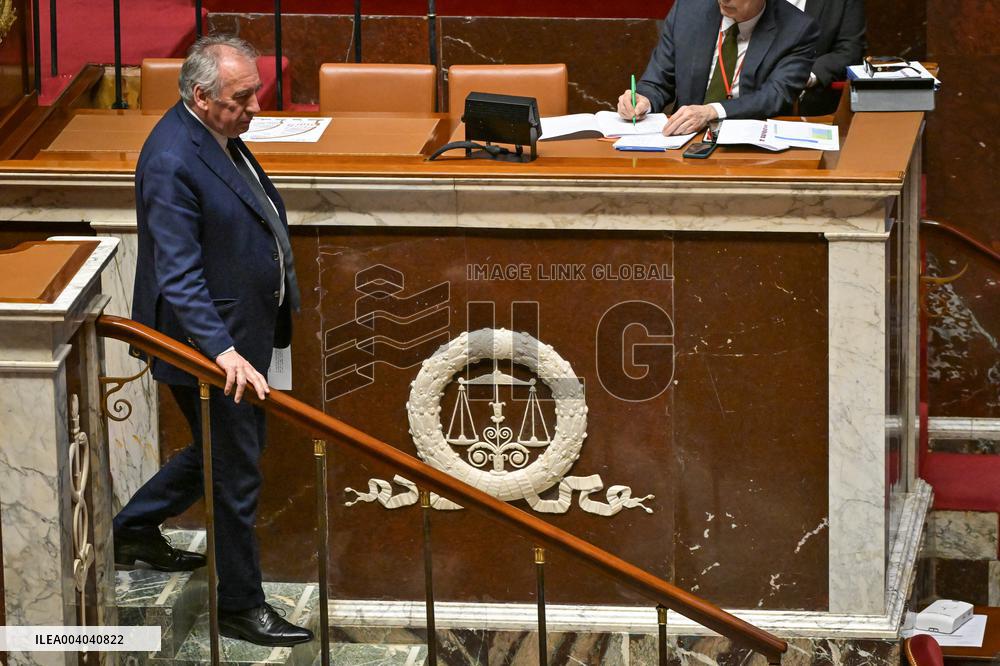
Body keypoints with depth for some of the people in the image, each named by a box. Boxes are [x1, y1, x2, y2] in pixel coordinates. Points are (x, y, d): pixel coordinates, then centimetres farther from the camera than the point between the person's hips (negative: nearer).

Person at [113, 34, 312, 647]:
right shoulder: (172, 162, -27)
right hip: (210, 344, -10)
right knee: (236, 472, 2)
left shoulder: (218, 136, 5)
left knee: (228, 450, 25)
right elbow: (178, 276, -30)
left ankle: (136, 528, 43)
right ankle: (240, 606, 17)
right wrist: (223, 351, -39)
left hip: (244, 333, 10)